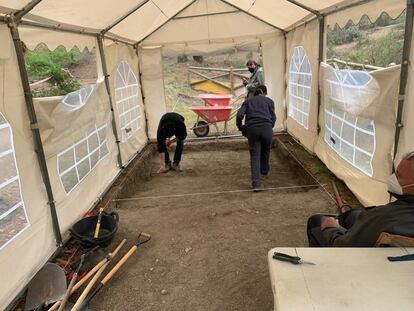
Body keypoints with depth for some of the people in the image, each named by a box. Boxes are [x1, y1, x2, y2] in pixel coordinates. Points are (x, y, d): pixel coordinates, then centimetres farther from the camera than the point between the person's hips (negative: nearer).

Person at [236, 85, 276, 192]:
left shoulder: (248, 101, 21)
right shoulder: (269, 101, 20)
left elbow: (239, 115, 4)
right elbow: (273, 117, 9)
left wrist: (240, 127, 19)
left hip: (252, 129, 0)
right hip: (266, 128, 0)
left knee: (255, 156, 4)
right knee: (265, 152, 24)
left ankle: (256, 184, -7)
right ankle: (264, 171, 50)